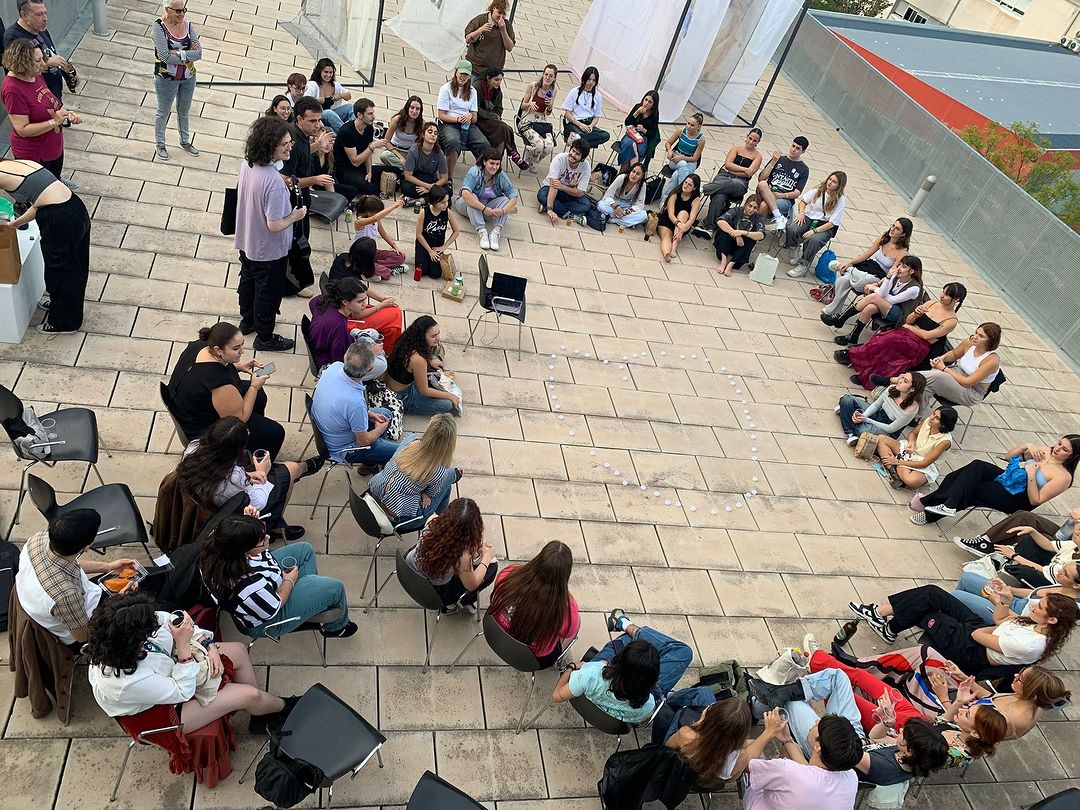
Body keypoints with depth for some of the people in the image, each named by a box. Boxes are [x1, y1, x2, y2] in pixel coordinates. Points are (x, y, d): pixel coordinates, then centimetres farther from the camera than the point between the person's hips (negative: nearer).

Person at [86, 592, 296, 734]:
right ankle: (284, 707, 30)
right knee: (249, 695, -6)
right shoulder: (129, 682, -43)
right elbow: (183, 691, -29)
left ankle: (261, 714, 27)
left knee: (239, 650, 8)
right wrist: (183, 645, -37)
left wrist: (209, 646, -18)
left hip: (167, 669, 8)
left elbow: (167, 620, -9)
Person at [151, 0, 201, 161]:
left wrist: (178, 53, -23)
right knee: (164, 113, 13)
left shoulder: (188, 24, -5)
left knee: (184, 111, 23)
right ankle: (160, 145, 31)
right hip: (166, 78, -5)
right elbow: (165, 57, -27)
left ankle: (185, 141, 43)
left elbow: (199, 53, -12)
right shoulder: (158, 27, -19)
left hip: (188, 77, 5)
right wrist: (188, 53, -21)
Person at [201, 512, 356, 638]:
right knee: (335, 588, -2)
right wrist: (289, 581, -8)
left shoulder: (216, 542, -26)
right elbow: (273, 608, -24)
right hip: (266, 622, -8)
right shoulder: (250, 586, -46)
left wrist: (249, 519, -19)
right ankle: (335, 627, 31)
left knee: (305, 550, 16)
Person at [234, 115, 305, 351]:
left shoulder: (247, 164, -10)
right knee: (268, 293, 14)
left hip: (246, 242, 8)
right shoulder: (274, 182, -35)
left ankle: (247, 321, 51)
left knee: (248, 281, 28)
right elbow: (274, 225, -31)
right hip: (269, 250, -8)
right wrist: (295, 217, -14)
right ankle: (264, 338, 33)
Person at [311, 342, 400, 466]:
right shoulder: (355, 402, -41)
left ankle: (370, 464, 39)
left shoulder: (335, 366, -21)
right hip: (342, 450, -8)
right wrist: (379, 430, -2)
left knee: (386, 414, 24)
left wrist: (368, 413, 1)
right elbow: (364, 440, -23)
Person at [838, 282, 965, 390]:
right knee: (883, 337, -27)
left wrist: (910, 327, 0)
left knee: (890, 340, -31)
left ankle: (852, 356, -21)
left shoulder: (952, 321, -6)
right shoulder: (932, 304, 12)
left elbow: (927, 335, -12)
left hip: (920, 347, -6)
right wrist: (915, 314, -9)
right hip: (907, 333, 6)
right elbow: (908, 321, 12)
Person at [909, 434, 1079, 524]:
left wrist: (1031, 474, -24)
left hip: (1013, 499, -6)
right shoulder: (1043, 450, 9)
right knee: (976, 466, -23)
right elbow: (1008, 455, 14)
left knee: (968, 491, -26)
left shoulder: (1064, 477, -11)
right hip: (1003, 477, 6)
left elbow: (1036, 501, -15)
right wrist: (1026, 446, -4)